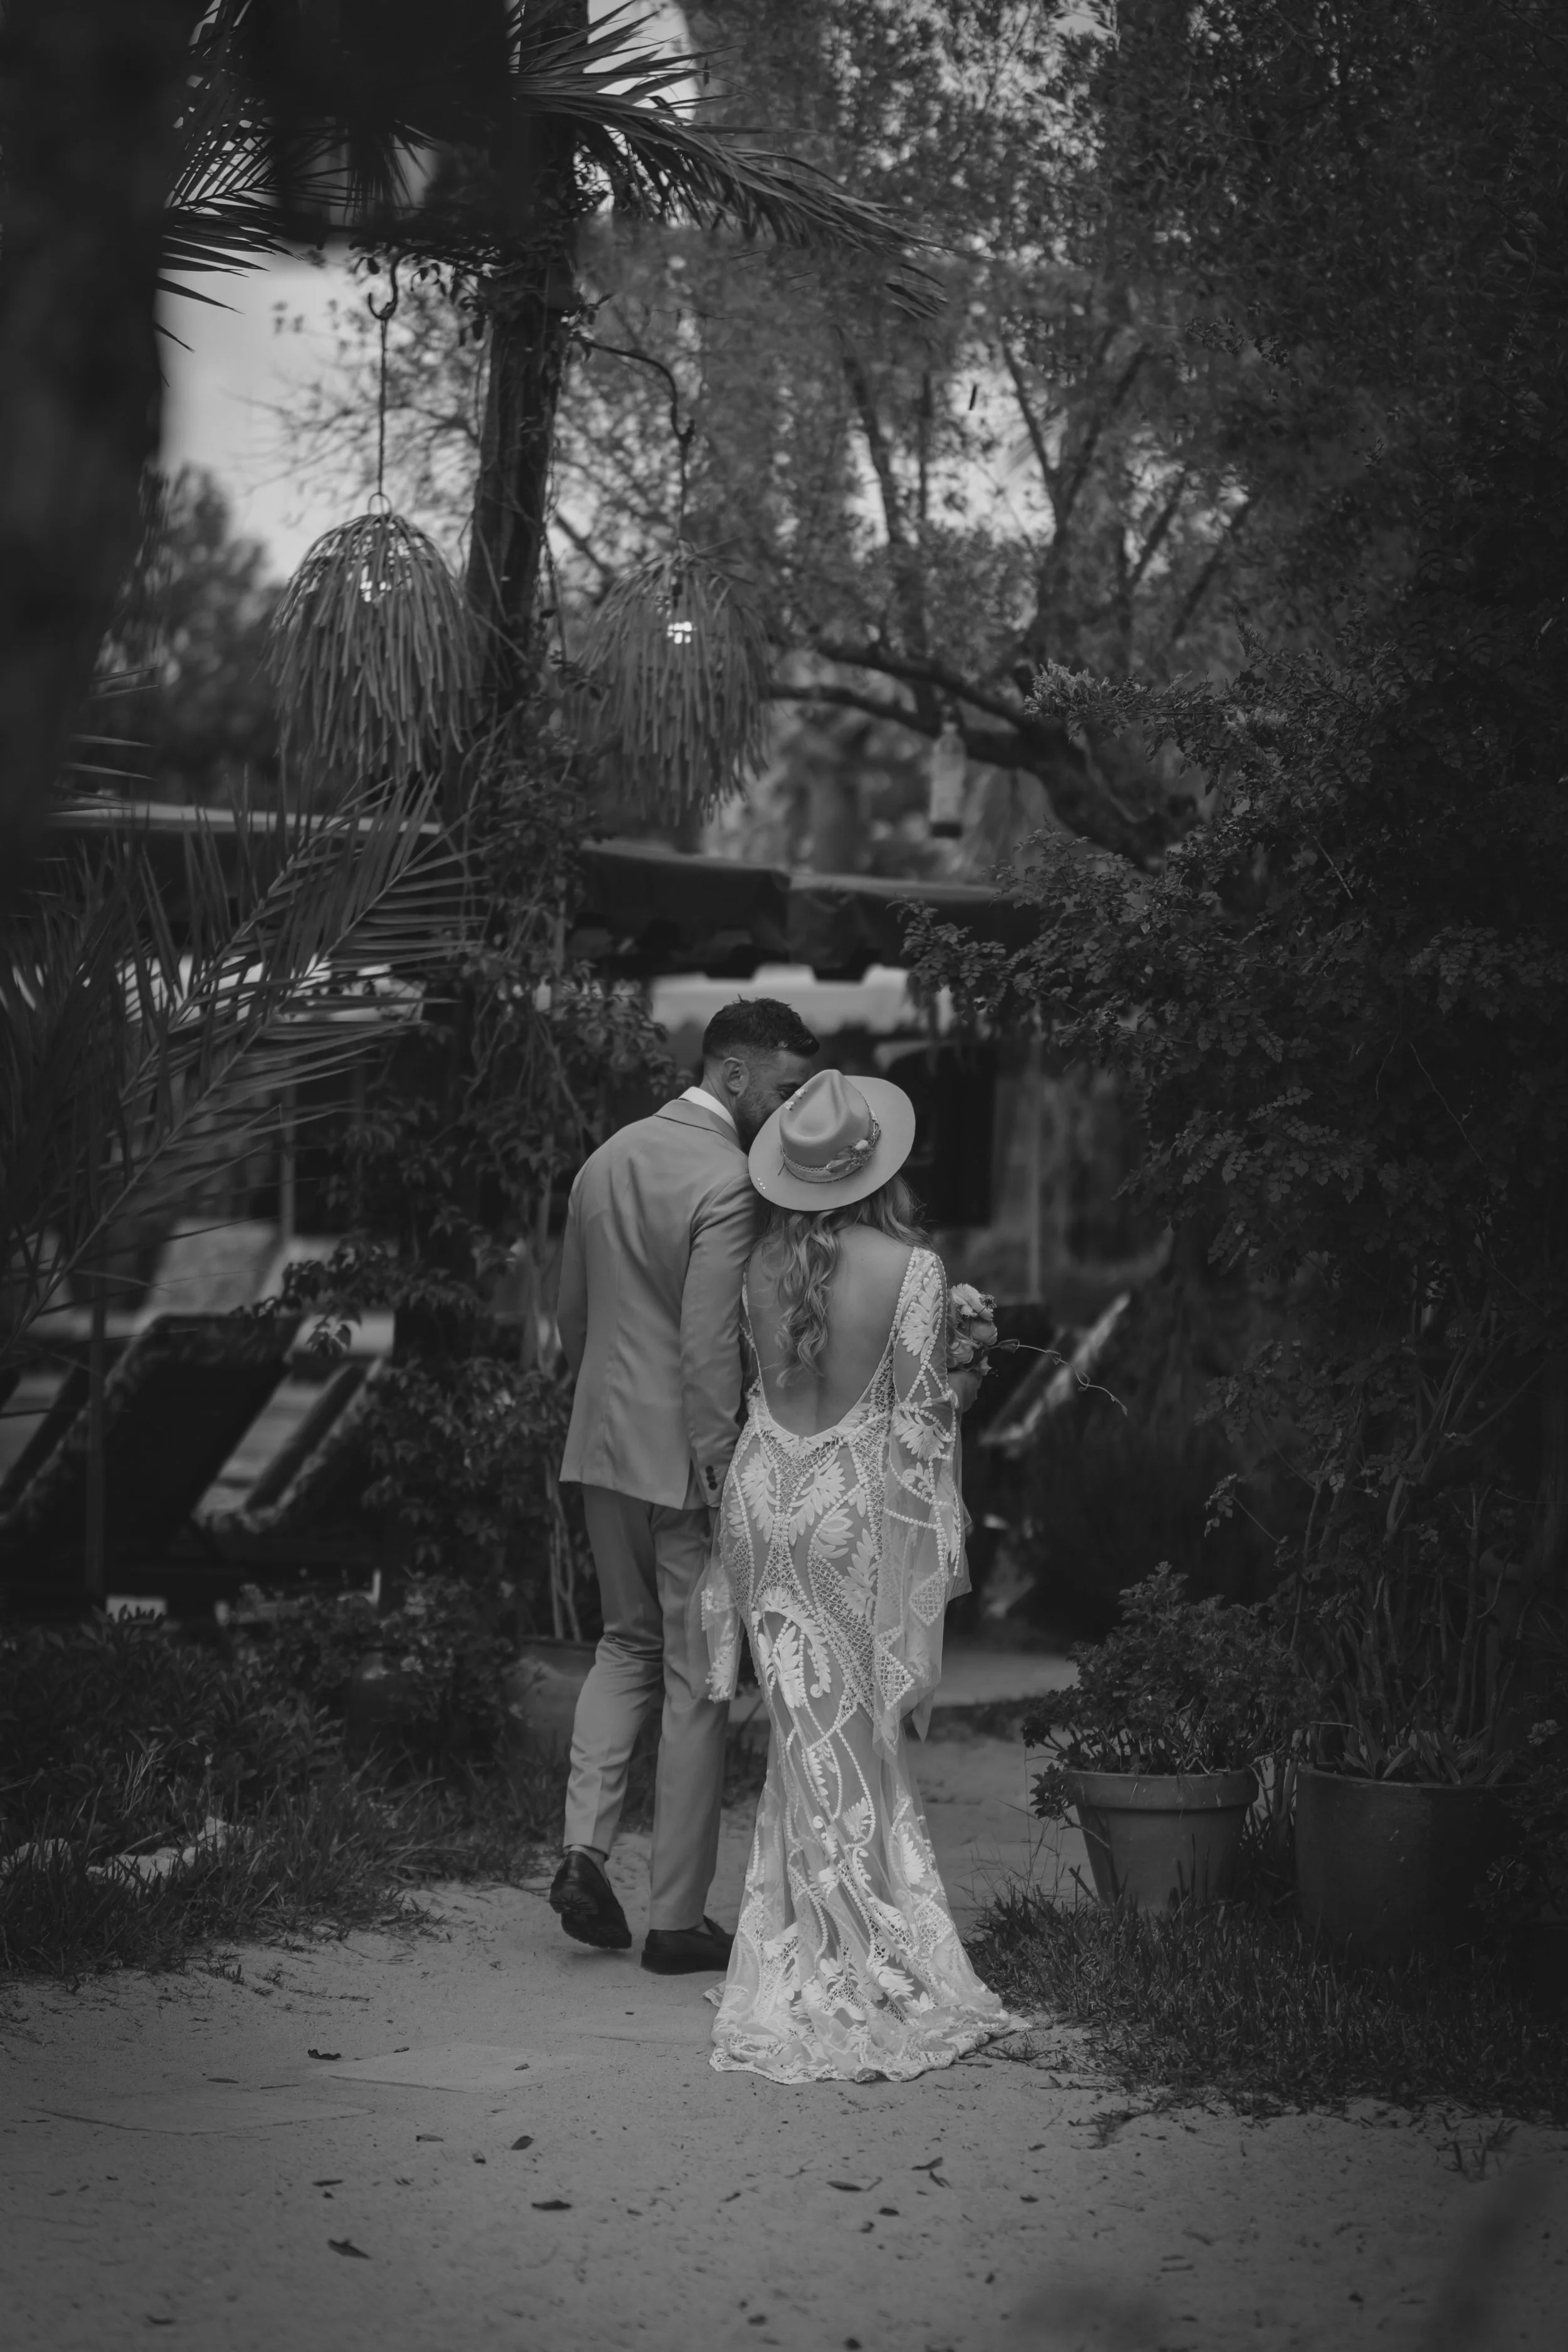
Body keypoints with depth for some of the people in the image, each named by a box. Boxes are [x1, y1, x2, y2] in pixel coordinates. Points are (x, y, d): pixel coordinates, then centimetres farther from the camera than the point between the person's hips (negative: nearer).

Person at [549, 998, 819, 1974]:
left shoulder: (606, 1160, 8)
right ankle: (677, 1916, 10)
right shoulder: (727, 1185, -18)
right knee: (697, 1679, 3)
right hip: (685, 1458, -7)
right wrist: (723, 1474, -18)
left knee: (629, 1643, 23)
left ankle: (585, 1843, 6)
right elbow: (710, 1346, -22)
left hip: (601, 1446, 7)